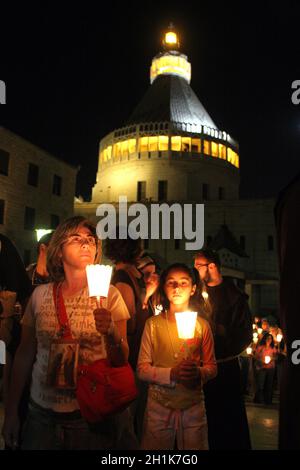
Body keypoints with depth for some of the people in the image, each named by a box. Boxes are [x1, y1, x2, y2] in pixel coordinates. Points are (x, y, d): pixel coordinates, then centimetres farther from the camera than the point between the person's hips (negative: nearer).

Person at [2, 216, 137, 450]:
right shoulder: (40, 295, -3)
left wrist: (111, 333, -29)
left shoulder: (108, 294, -8)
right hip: (42, 412, 2)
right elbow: (24, 355, 5)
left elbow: (121, 361, -10)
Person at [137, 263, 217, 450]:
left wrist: (199, 373, -18)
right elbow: (142, 369, -4)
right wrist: (171, 374, -20)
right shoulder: (153, 324, -2)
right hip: (159, 406, 0)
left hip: (193, 407, 1)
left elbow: (212, 367, 4)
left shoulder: (202, 325, 1)